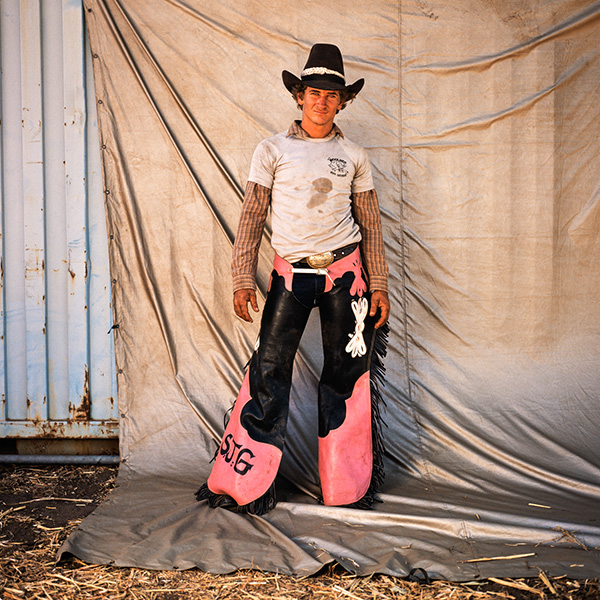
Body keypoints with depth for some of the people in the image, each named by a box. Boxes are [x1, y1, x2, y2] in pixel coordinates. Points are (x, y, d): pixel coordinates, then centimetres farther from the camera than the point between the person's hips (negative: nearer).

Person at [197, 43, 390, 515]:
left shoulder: (354, 156, 9)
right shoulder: (273, 150, 4)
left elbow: (371, 224, 11)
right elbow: (252, 217, 2)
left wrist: (379, 286, 6)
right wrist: (243, 280, -6)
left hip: (345, 270, 2)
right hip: (292, 272, -1)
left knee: (347, 371, 4)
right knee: (270, 368, -6)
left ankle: (348, 485, 17)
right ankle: (244, 485, 5)